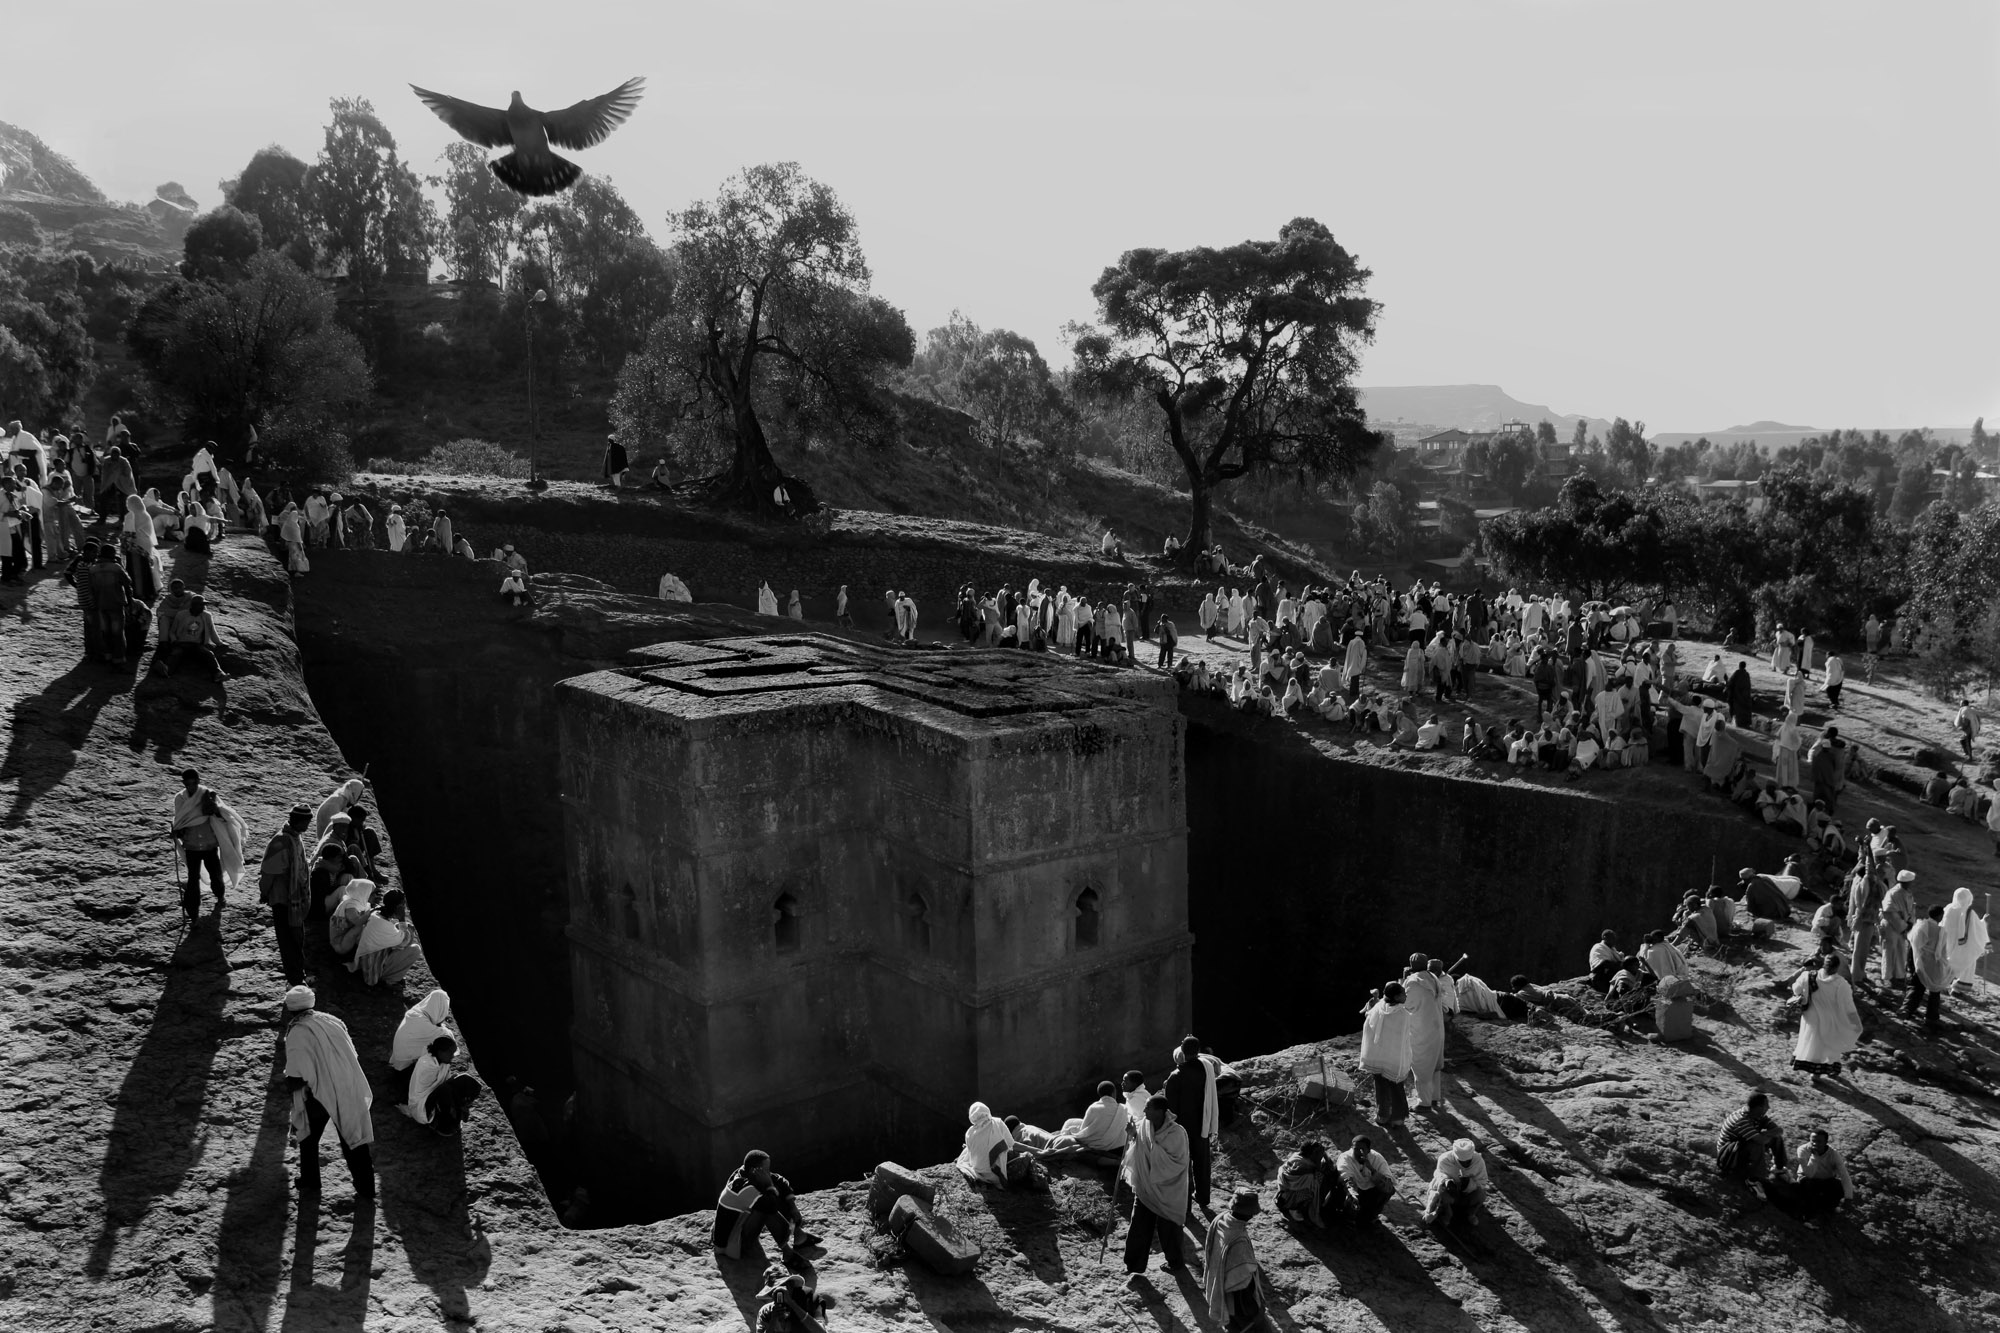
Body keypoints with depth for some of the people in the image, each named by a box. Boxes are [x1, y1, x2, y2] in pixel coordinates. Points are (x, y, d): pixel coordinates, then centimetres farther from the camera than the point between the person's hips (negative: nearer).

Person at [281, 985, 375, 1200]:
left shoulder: (297, 1034, -15)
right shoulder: (332, 1021, 1)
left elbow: (297, 1079, -20)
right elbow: (353, 1057, 8)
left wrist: (287, 1081, 1)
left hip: (318, 1096, -4)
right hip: (348, 1092, 4)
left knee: (308, 1138, 24)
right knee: (353, 1142, 14)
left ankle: (309, 1183, 36)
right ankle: (365, 1191, 19)